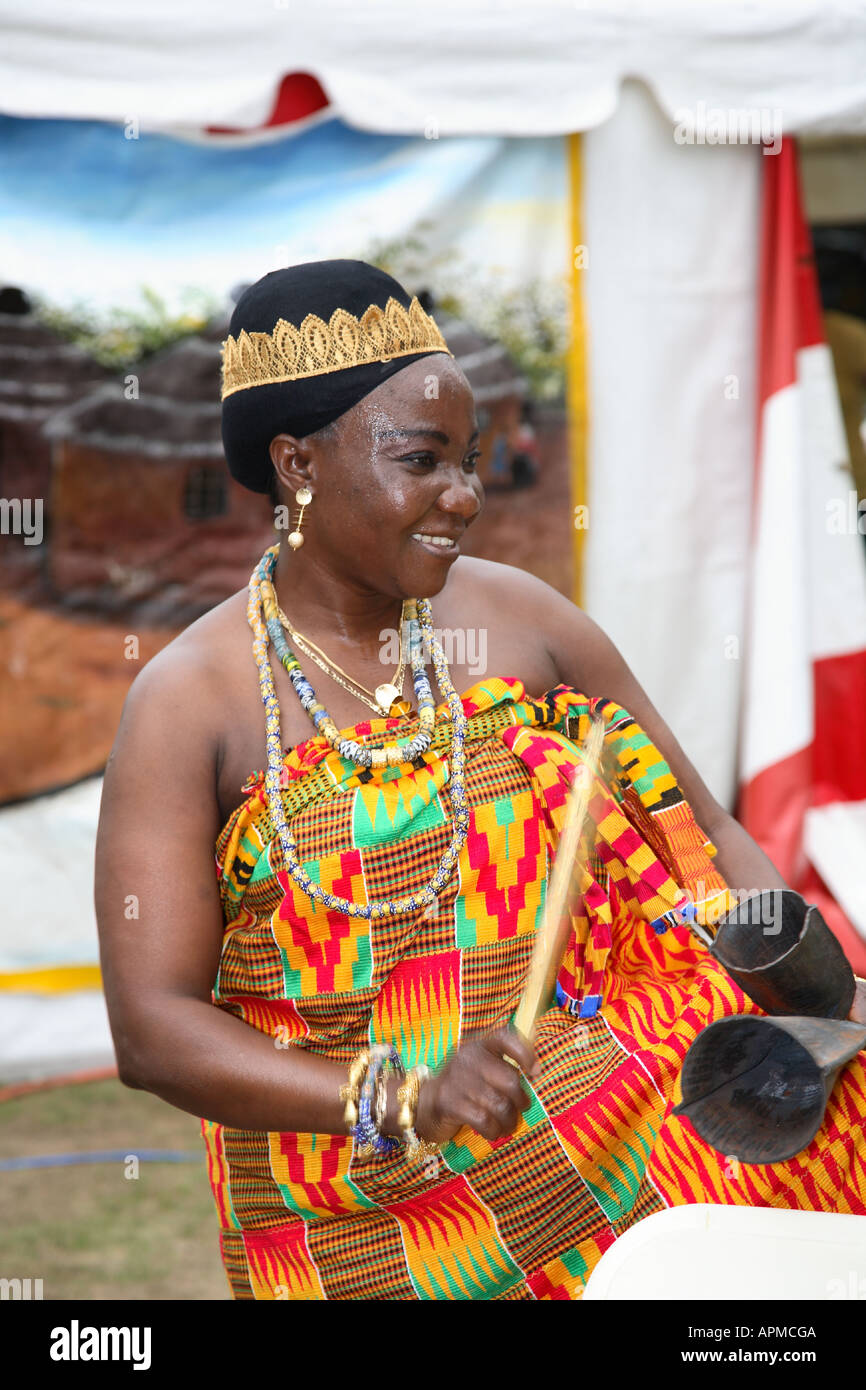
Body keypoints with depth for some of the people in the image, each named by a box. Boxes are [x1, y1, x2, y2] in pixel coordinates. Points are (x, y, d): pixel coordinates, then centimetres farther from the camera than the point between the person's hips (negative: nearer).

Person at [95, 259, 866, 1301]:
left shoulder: (518, 619, 9)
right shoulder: (191, 706, -4)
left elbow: (701, 831, 13)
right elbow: (151, 1029, -9)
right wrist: (397, 1101, -23)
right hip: (370, 1213, -4)